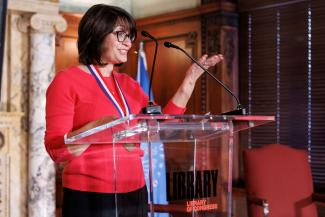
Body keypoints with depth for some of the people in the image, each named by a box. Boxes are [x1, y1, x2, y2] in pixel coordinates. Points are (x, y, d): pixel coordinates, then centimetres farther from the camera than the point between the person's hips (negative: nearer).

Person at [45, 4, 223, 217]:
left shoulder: (128, 84, 13)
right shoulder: (67, 81, -6)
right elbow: (56, 150, -11)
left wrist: (190, 80, 8)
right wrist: (97, 126, -27)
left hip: (134, 195, 6)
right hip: (89, 198, -6)